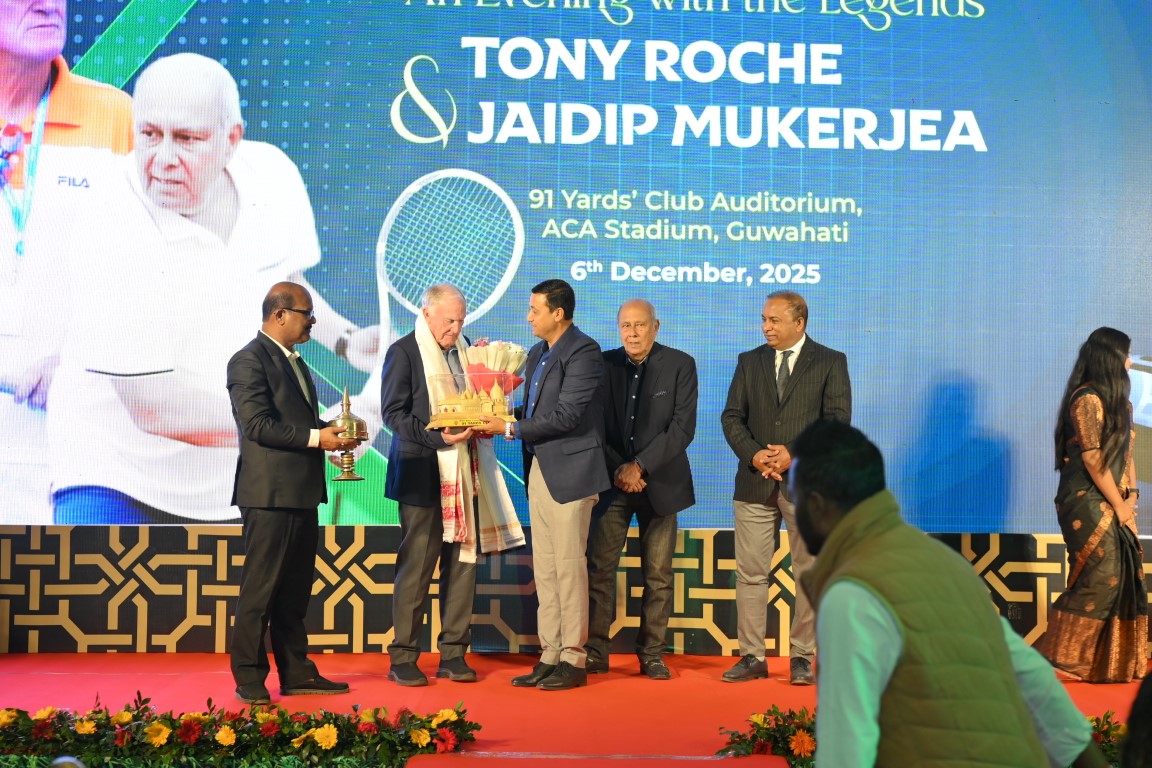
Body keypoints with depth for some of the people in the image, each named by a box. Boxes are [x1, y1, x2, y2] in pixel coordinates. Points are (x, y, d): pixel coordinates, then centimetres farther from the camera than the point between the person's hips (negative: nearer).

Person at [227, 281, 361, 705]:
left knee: (295, 589, 13)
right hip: (270, 493, -9)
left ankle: (296, 672, 21)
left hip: (301, 492, 9)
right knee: (260, 588, -3)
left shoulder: (293, 362, 19)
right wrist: (316, 438, -19)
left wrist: (332, 431, 7)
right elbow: (258, 424, -19)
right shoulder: (249, 361, -11)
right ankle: (249, 679, 5)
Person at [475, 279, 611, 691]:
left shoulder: (583, 351, -11)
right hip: (539, 469, 9)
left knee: (569, 567, -3)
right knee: (544, 569, 10)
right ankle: (550, 656, 17)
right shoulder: (537, 354, 17)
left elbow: (566, 416, -18)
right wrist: (496, 423, 0)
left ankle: (574, 660, 6)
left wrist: (510, 429, -14)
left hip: (569, 471, -9)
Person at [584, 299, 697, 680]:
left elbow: (684, 427, -9)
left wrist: (640, 466, -15)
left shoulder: (680, 365, -2)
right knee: (599, 567, -4)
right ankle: (595, 650, 4)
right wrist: (617, 469, -9)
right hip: (612, 480, 1)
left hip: (660, 481, -1)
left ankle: (652, 653, 13)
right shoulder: (603, 364, 4)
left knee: (658, 573, 3)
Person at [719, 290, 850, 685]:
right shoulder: (749, 362, 11)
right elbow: (731, 417, 6)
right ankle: (752, 657, 11)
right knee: (750, 573, 3)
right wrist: (753, 455, -11)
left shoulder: (830, 363, 2)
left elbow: (837, 421, -5)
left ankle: (802, 657, 12)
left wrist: (794, 455, -15)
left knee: (809, 574, 2)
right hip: (755, 483, 3)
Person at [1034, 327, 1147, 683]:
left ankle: (1118, 663, 16)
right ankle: (1058, 660, -2)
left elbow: (1126, 453, 15)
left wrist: (1131, 495, 1)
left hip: (1114, 505, 9)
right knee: (1101, 578, -10)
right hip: (1088, 503, -9)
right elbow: (1093, 458, -16)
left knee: (1126, 578, 7)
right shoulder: (1087, 399, -13)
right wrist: (1119, 505, -11)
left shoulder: (1119, 402, 16)